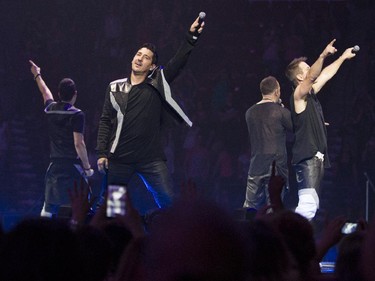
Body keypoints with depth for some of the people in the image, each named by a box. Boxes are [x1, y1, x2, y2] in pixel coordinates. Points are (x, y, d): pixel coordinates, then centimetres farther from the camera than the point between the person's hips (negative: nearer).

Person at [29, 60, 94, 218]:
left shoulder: (50, 109, 8)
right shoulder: (76, 115, -10)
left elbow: (45, 92, 29)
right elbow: (79, 144, -14)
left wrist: (37, 75, 48)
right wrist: (87, 167, -7)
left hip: (55, 166, 6)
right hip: (73, 166, -6)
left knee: (48, 208, 6)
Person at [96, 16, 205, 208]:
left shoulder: (157, 84, 5)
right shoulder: (115, 88, 8)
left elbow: (178, 62, -6)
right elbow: (105, 122, 8)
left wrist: (192, 37, -18)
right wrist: (101, 153, 0)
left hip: (151, 158, -1)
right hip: (119, 159, 1)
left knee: (168, 200, -11)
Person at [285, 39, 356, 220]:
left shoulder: (311, 94, 17)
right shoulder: (299, 95, -8)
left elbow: (326, 75, 32)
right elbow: (312, 76, -27)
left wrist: (343, 57, 40)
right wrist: (323, 56, -40)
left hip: (316, 157, 10)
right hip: (306, 157, -10)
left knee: (311, 204, 9)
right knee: (308, 204, -23)